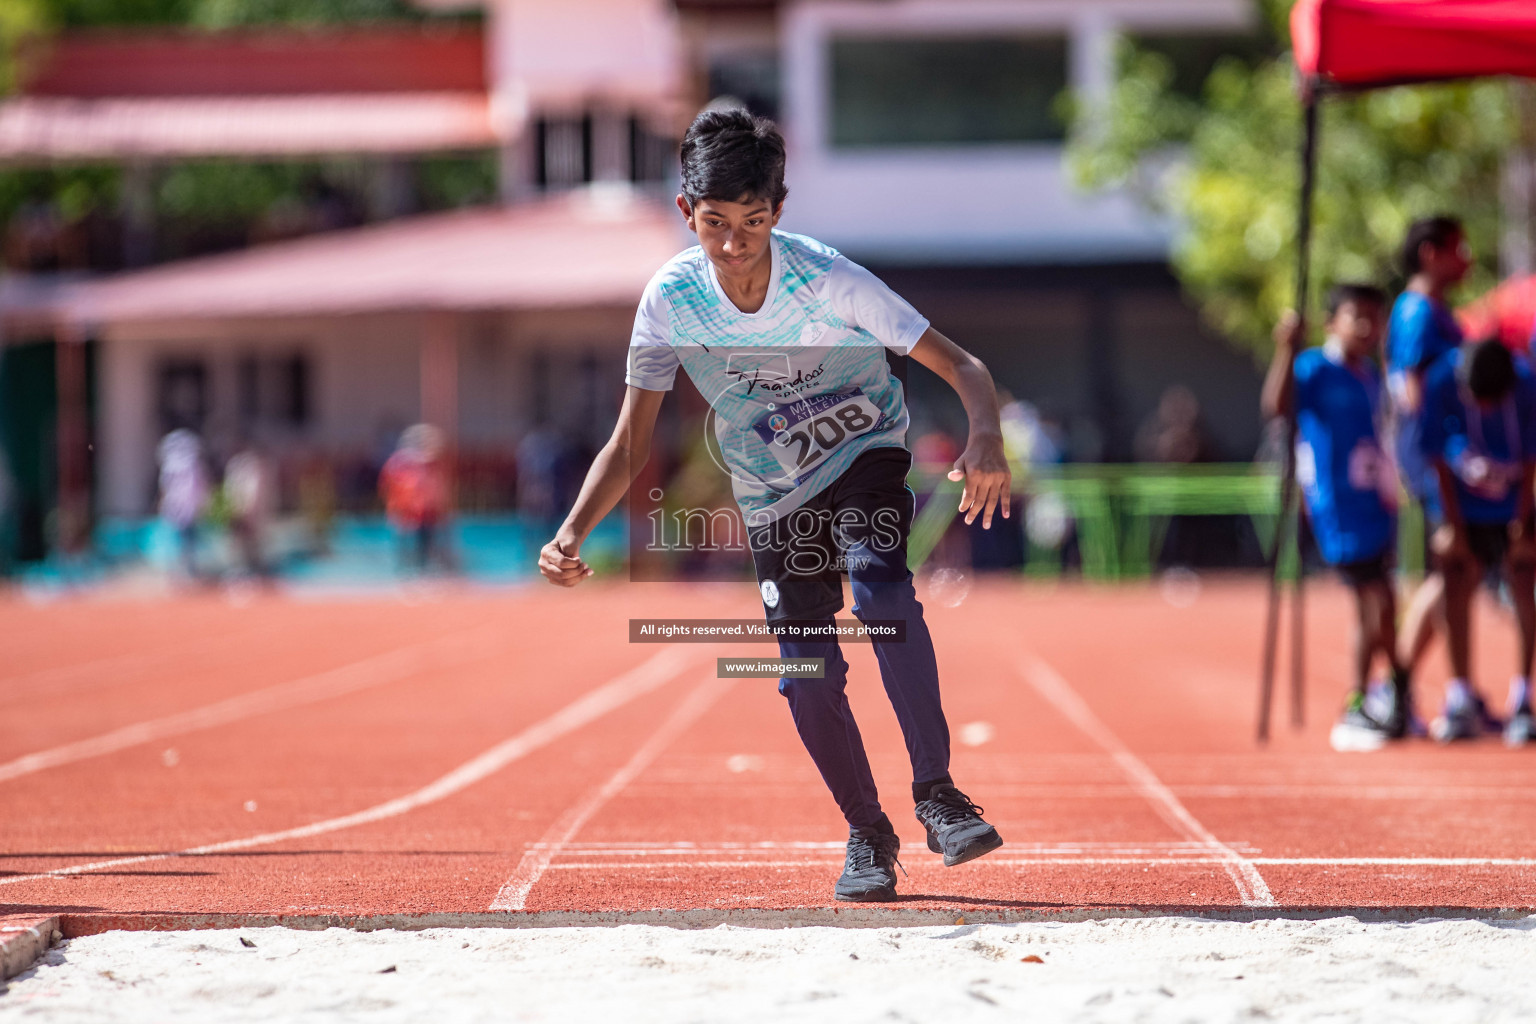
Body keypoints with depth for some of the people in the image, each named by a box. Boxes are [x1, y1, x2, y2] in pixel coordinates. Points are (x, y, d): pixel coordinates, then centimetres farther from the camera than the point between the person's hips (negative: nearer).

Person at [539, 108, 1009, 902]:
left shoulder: (827, 281, -28)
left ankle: (935, 792, -23)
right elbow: (632, 441, -12)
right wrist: (573, 531, -28)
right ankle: (867, 834, 20)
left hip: (866, 455, -3)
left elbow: (963, 367, -28)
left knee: (880, 590, -31)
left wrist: (986, 441, -49)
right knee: (808, 677, -2)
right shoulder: (672, 300, -20)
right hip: (774, 496, 3)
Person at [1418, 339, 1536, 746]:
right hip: (1463, 508, 0)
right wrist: (1453, 526, -9)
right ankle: (1461, 701, -1)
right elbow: (1439, 460, -12)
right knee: (1457, 585, -7)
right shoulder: (1441, 384, -24)